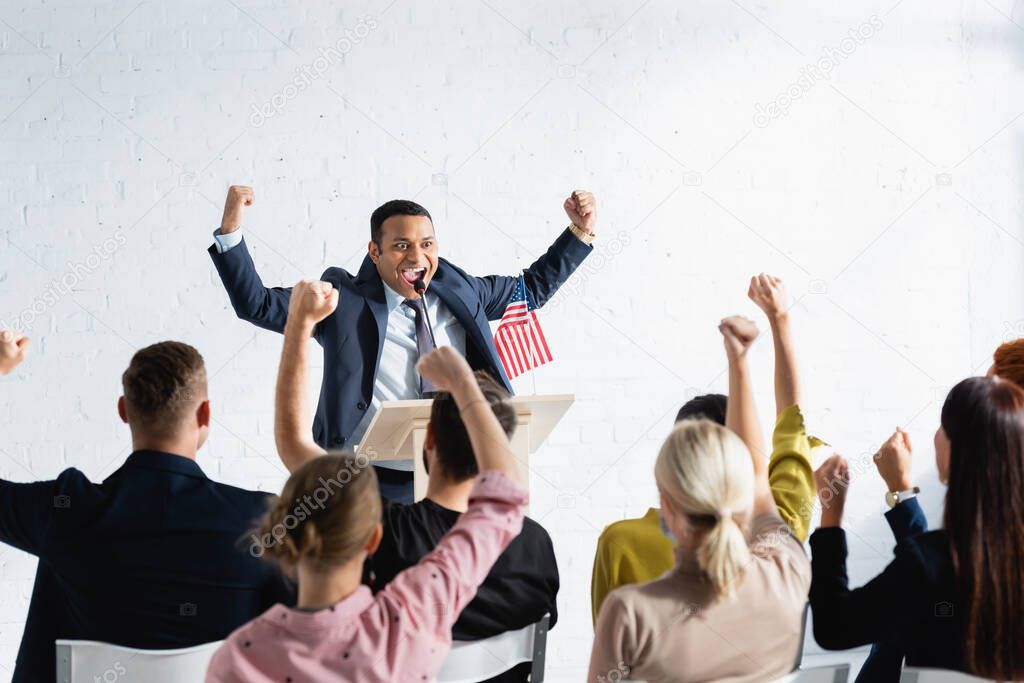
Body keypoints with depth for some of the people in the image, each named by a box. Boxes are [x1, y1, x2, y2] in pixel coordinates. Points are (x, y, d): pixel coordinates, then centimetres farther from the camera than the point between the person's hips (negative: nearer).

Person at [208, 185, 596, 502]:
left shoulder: (459, 291, 9)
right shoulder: (344, 300, -1)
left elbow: (533, 288, 22)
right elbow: (256, 305, -4)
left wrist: (581, 232, 15)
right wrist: (231, 230, -15)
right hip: (375, 488, -3)